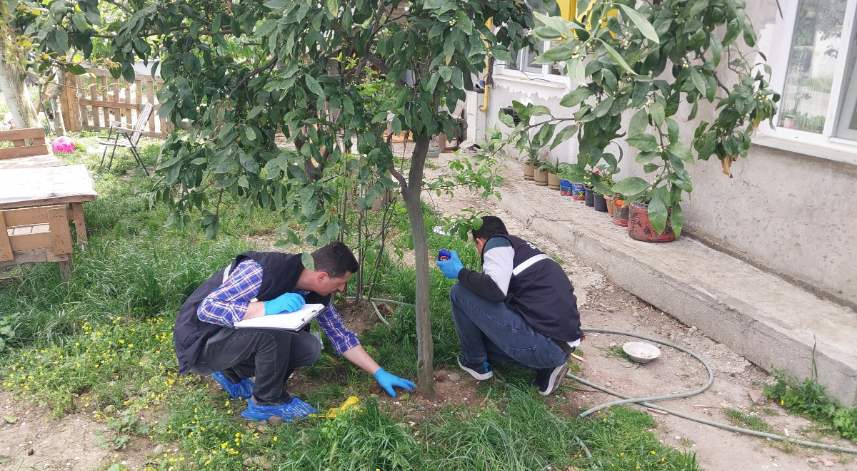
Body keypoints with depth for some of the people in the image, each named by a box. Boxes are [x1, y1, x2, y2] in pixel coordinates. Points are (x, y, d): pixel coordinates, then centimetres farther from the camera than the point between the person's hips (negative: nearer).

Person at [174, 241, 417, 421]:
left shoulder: (316, 292, -6)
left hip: (238, 336, 8)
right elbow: (206, 309, -30)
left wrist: (379, 373, 1)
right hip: (201, 342, -7)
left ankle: (233, 374, 10)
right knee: (275, 332, -33)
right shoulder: (262, 271, -30)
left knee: (310, 348, -10)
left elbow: (340, 335, 4)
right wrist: (267, 308, -40)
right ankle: (267, 401, -7)